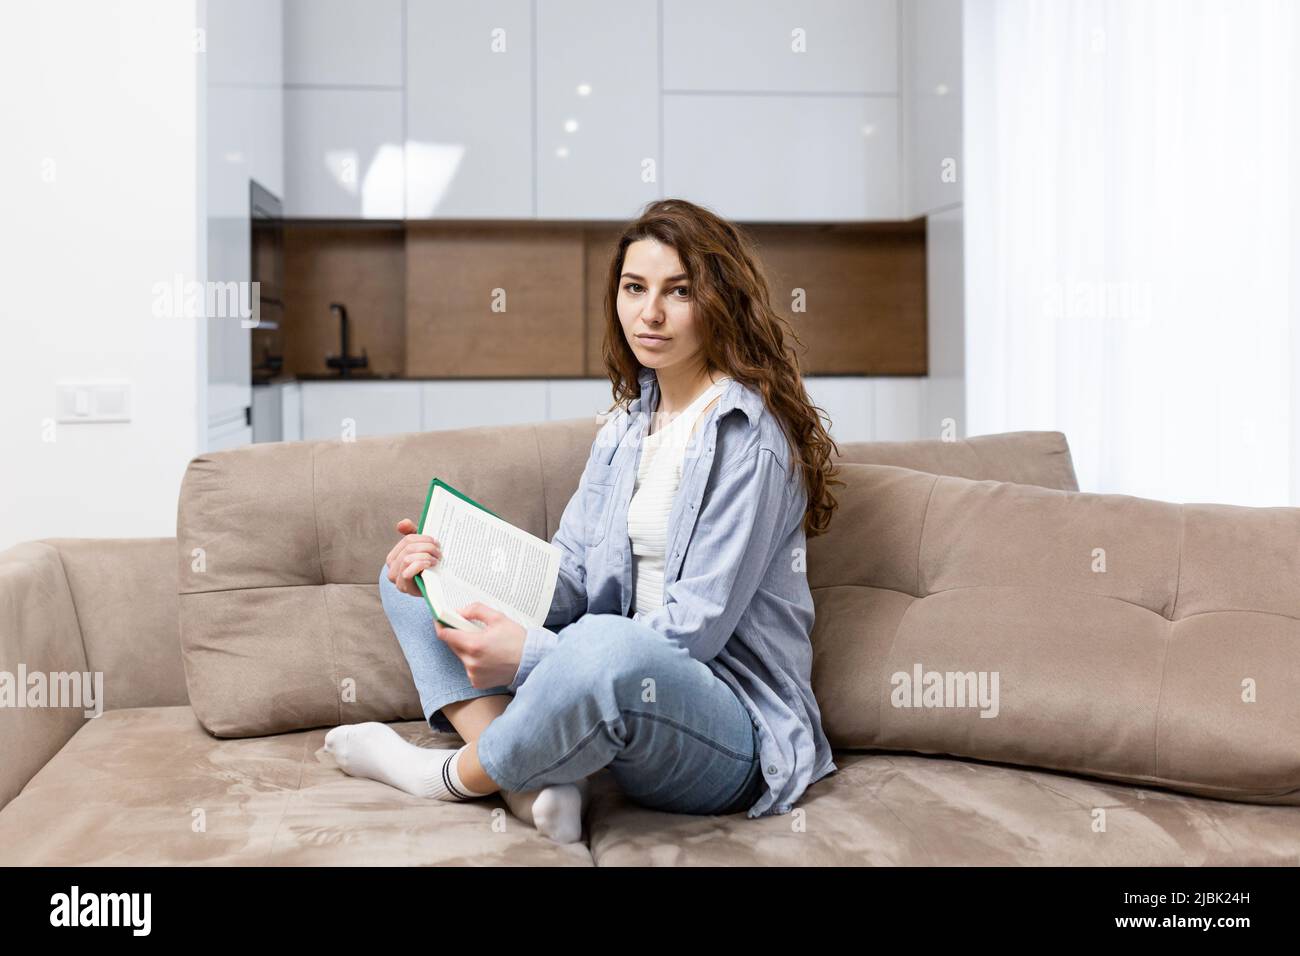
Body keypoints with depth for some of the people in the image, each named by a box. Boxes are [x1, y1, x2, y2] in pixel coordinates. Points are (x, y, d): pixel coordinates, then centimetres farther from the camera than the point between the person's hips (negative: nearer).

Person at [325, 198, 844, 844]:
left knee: (607, 649, -43)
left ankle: (451, 776, -11)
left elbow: (696, 628, -18)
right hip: (616, 680, 8)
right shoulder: (625, 426, 13)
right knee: (412, 573, 8)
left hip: (732, 719, -8)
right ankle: (528, 785, -15)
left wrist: (531, 653, -22)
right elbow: (569, 577, 7)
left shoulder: (749, 435, -13)